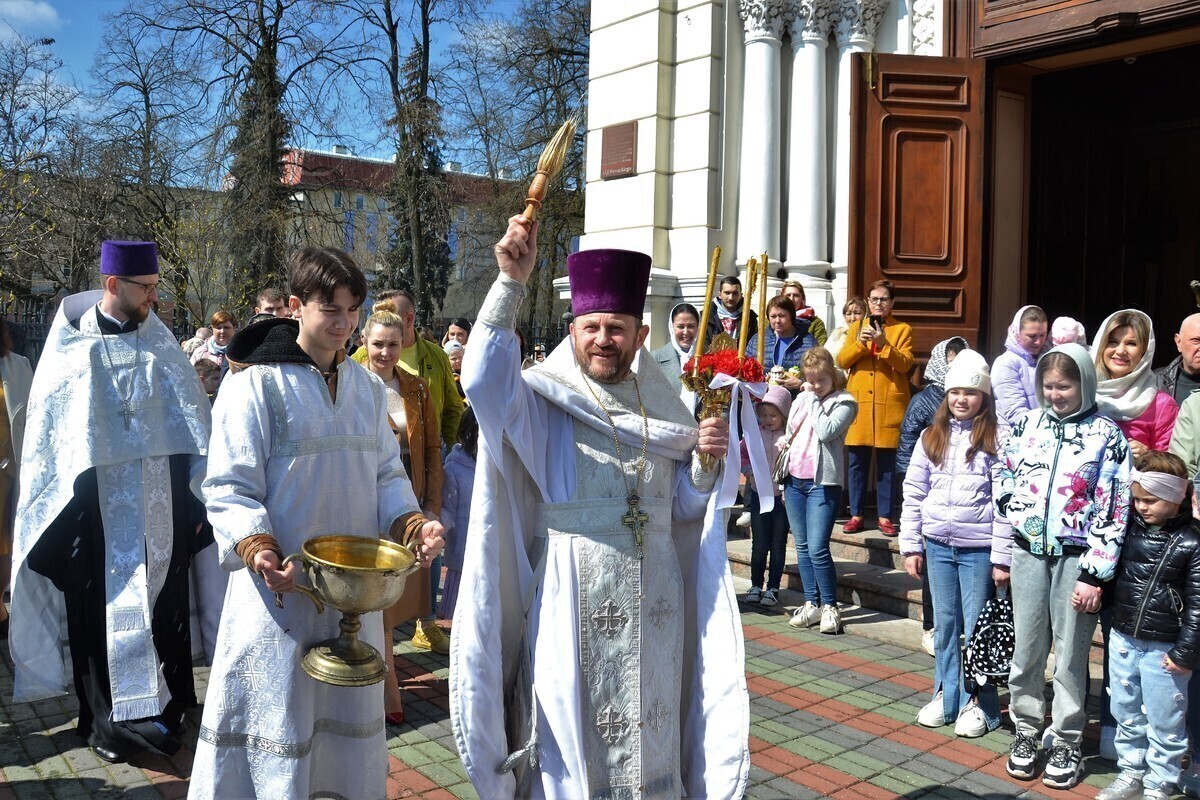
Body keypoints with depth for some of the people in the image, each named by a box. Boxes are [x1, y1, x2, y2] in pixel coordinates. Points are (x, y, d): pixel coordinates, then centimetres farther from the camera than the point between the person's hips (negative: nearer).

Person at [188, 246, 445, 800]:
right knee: (277, 717, 4)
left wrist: (411, 524, -7)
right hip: (282, 585, -5)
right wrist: (256, 548, -27)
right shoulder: (256, 384, -8)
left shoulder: (367, 388, 9)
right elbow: (229, 487, -10)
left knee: (348, 712, 17)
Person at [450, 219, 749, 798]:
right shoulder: (544, 401, -6)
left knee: (648, 739, 15)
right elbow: (483, 379, -27)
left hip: (652, 605, 4)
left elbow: (686, 508, 10)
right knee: (570, 726, 8)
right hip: (571, 602, -4)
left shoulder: (664, 408, 7)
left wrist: (705, 462, -9)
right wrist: (512, 283, -33)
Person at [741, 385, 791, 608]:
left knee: (778, 545, 8)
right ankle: (756, 585, 21)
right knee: (759, 544, 9)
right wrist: (748, 471, -2)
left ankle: (773, 588, 18)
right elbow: (741, 453, 12)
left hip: (782, 496, -3)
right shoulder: (755, 433, -1)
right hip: (759, 495, 3)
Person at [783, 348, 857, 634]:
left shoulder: (843, 402, -4)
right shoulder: (800, 399, 15)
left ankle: (830, 606, 3)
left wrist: (814, 399, -10)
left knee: (817, 549, -11)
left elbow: (826, 431, -21)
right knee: (802, 547, 9)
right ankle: (811, 603, 18)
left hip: (822, 483, -6)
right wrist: (784, 482, 19)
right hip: (794, 481, 6)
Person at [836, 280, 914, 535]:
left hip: (889, 406, -2)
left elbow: (905, 364, -7)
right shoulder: (857, 327, 13)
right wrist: (860, 343, -13)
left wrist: (884, 344, -20)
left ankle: (885, 517, 12)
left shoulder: (903, 330, 6)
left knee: (887, 464, 3)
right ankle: (856, 515, 13)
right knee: (857, 462, 4)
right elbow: (841, 361, 3)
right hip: (859, 403, 2)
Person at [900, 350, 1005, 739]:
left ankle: (978, 703, 19)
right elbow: (913, 493, 8)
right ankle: (947, 695, 27)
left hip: (978, 548, -4)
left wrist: (1002, 556, -10)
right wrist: (910, 545, 6)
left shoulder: (995, 439, -7)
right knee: (945, 624, 13)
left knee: (976, 626, 4)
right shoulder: (932, 437, 6)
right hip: (937, 545, 4)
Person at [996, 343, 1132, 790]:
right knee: (1027, 650, 10)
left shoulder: (1106, 436, -4)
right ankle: (1026, 732, 26)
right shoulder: (1026, 424, 6)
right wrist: (1001, 556, 7)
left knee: (1070, 656, 6)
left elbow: (1113, 510, -7)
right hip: (1028, 552, 3)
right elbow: (1006, 490, 9)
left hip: (1076, 557, -3)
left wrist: (1094, 575, -11)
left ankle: (1067, 743, 21)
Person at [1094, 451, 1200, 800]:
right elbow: (1111, 573, 16)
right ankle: (1131, 771, 33)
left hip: (1164, 648, -5)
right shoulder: (1129, 527, 1)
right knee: (1126, 712, 17)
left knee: (1164, 721, 8)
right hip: (1123, 639, 5)